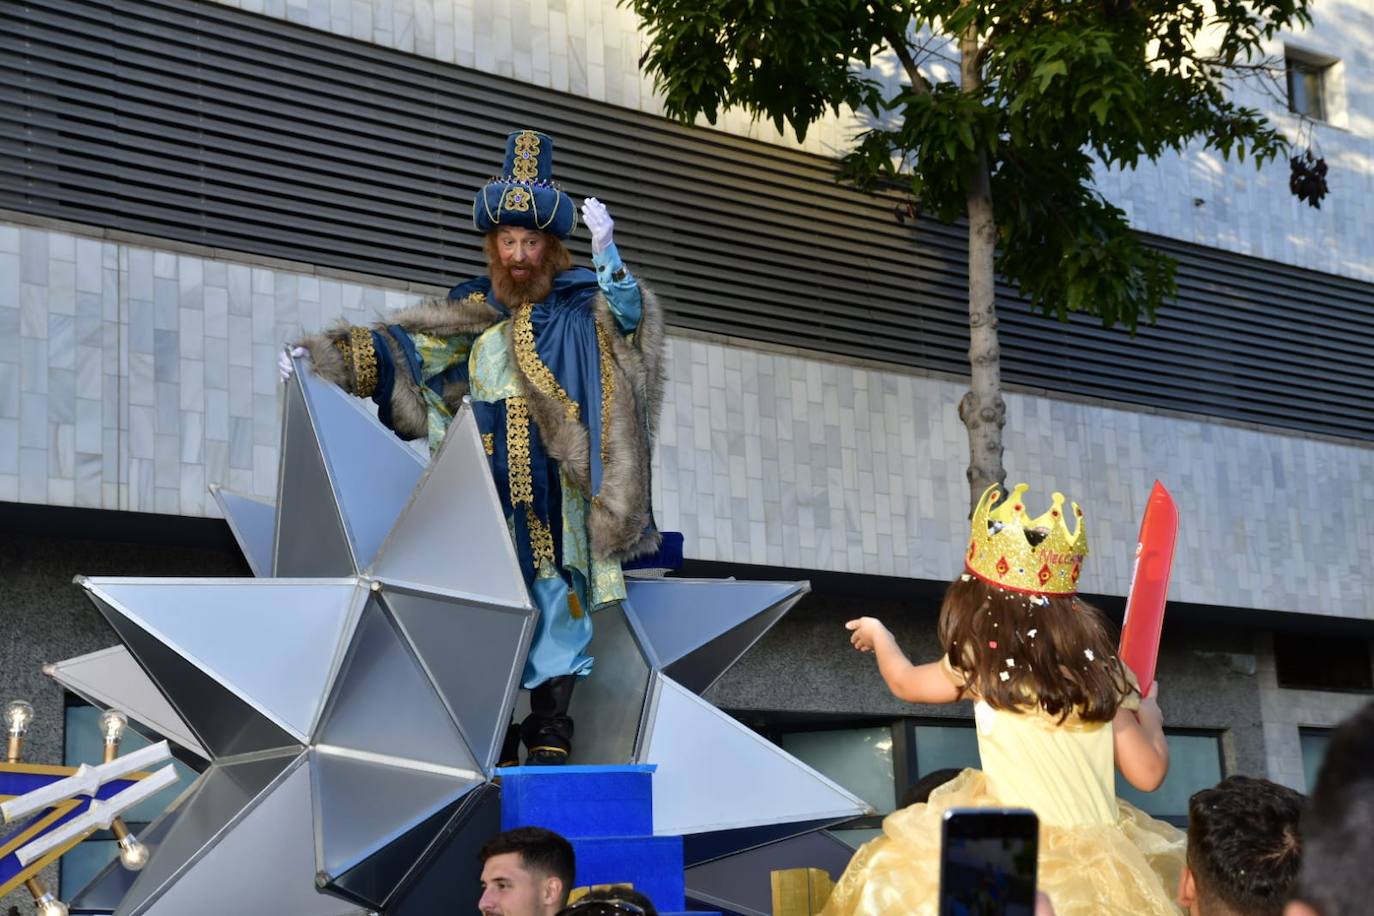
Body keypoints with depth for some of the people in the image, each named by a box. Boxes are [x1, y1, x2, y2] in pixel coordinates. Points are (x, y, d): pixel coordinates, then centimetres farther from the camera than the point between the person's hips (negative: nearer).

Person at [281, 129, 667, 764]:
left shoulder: (579, 302, 5)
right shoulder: (473, 311, 14)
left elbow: (628, 318, -14)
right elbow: (405, 348, 15)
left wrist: (607, 255, -29)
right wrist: (323, 357, 6)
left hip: (553, 499, -3)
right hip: (488, 499, 3)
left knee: (554, 605, -6)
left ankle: (550, 736, -2)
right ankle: (495, 740, 6)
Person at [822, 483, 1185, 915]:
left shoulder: (980, 665, -5)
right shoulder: (1100, 670, 3)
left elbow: (903, 682, 16)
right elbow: (1148, 774, 6)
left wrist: (878, 635, 37)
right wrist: (1150, 720, 27)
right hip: (1100, 861, 4)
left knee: (890, 876, 10)